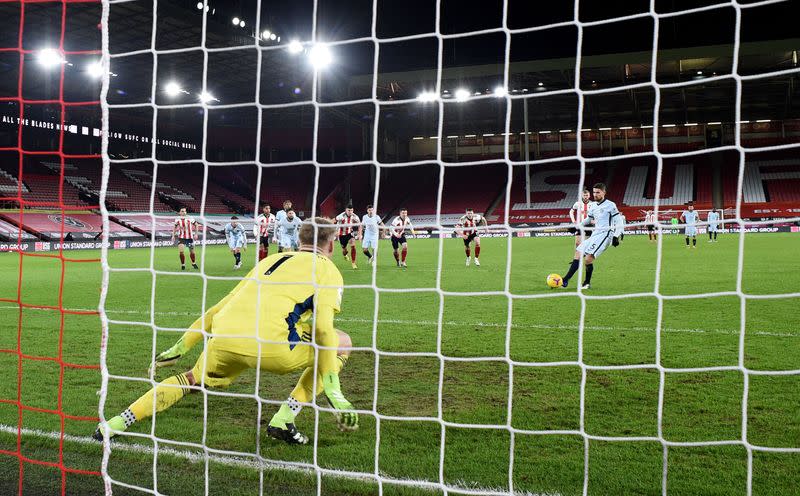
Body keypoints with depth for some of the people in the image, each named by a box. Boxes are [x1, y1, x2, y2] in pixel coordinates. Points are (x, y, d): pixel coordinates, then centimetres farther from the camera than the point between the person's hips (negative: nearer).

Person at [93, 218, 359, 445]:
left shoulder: (272, 259, 29)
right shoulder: (327, 269, 13)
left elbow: (219, 308, 28)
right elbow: (323, 328, -4)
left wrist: (181, 347, 33)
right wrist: (333, 389, -4)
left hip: (224, 337, 6)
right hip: (270, 344, -6)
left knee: (194, 379, 35)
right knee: (342, 343, 17)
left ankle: (118, 423, 27)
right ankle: (284, 420, 10)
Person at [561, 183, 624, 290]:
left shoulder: (610, 205, -3)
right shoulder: (595, 207, 19)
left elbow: (618, 222, -6)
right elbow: (588, 219, 35)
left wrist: (616, 236, -14)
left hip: (605, 234, -8)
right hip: (595, 235, 8)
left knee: (588, 258, -21)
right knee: (578, 253, -1)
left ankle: (587, 283, -4)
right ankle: (565, 280, -2)